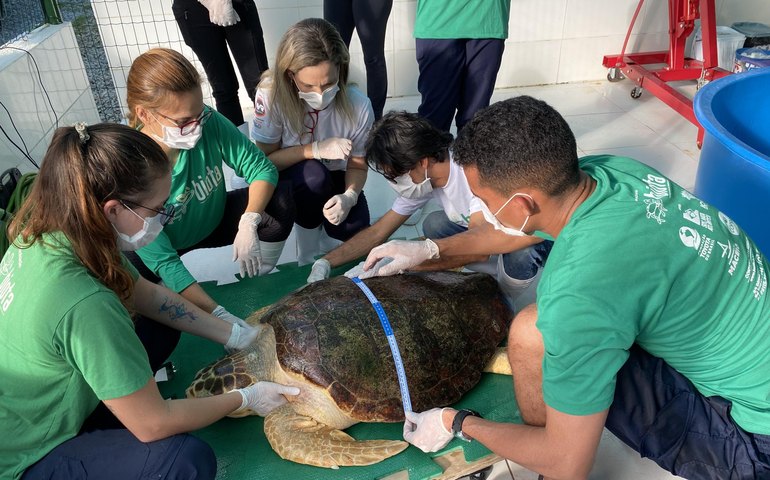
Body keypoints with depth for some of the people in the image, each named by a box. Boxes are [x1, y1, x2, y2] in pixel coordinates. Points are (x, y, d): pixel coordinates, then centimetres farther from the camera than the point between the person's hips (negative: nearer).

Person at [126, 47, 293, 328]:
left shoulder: (208, 122, -28)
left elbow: (261, 167, -17)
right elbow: (162, 260, -33)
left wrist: (248, 222, -37)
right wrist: (220, 315, -41)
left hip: (214, 221, 3)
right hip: (165, 242, -3)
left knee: (280, 204, -24)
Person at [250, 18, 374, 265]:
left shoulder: (358, 105, -24)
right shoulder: (271, 94, -29)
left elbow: (357, 165, -13)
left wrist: (350, 196, -34)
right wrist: (315, 150, -31)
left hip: (333, 179, 2)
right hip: (286, 178, -1)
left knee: (353, 230, -19)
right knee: (313, 174, -34)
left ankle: (320, 222, 17)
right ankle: (307, 249, -7)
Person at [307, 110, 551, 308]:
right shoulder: (422, 176, -11)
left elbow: (481, 244, -42)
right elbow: (378, 231, -5)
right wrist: (326, 262, -13)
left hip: (539, 233, -6)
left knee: (519, 253, -37)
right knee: (433, 225, -11)